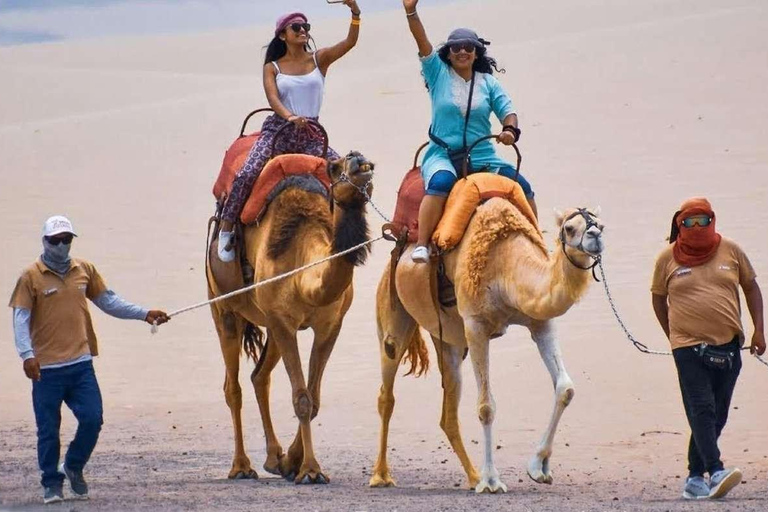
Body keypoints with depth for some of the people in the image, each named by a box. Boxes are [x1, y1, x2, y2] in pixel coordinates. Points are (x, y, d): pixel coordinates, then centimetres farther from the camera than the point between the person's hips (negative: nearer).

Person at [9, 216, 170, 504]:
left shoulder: (85, 271, 10)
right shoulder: (32, 277, -3)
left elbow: (108, 302, 18)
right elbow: (21, 317, -7)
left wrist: (144, 315, 10)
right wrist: (27, 354, -19)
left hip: (80, 364, 3)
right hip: (47, 368, -3)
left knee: (92, 419, -3)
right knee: (48, 428, 2)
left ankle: (73, 467, 21)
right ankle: (51, 483, 16)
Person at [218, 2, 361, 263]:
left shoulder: (319, 60, 8)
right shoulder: (273, 67, 5)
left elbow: (349, 42, -5)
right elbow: (272, 97, -10)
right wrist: (289, 117, -31)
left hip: (310, 133, 2)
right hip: (278, 130, -2)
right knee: (247, 173, -23)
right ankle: (226, 230, -14)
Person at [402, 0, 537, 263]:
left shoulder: (488, 83, 12)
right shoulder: (438, 74, 6)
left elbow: (507, 111, 6)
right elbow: (423, 43, -5)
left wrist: (510, 130, -18)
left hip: (483, 156, 3)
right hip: (442, 154, -3)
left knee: (522, 187, -14)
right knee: (441, 182, -37)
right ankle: (421, 245, -38)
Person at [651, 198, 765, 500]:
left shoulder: (730, 251, 6)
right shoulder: (668, 259, 1)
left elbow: (751, 287, 15)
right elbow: (658, 299, 13)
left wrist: (759, 330, 9)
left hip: (727, 345, 3)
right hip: (689, 347, -3)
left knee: (716, 416, 7)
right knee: (702, 410, -16)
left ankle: (695, 477, 15)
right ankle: (715, 473, -25)